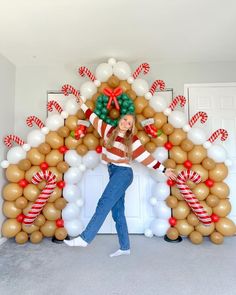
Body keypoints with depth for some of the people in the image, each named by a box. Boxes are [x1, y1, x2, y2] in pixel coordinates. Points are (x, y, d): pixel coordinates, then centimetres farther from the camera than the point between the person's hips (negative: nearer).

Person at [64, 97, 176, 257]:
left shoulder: (132, 140, -1)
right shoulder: (109, 130, 11)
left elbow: (146, 156, 1)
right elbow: (94, 118, 21)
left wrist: (164, 169, -1)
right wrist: (83, 105, 28)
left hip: (123, 173, -5)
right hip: (113, 173, 6)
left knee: (103, 205, -13)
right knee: (118, 212, 8)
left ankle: (84, 238, -7)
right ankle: (125, 248, 19)